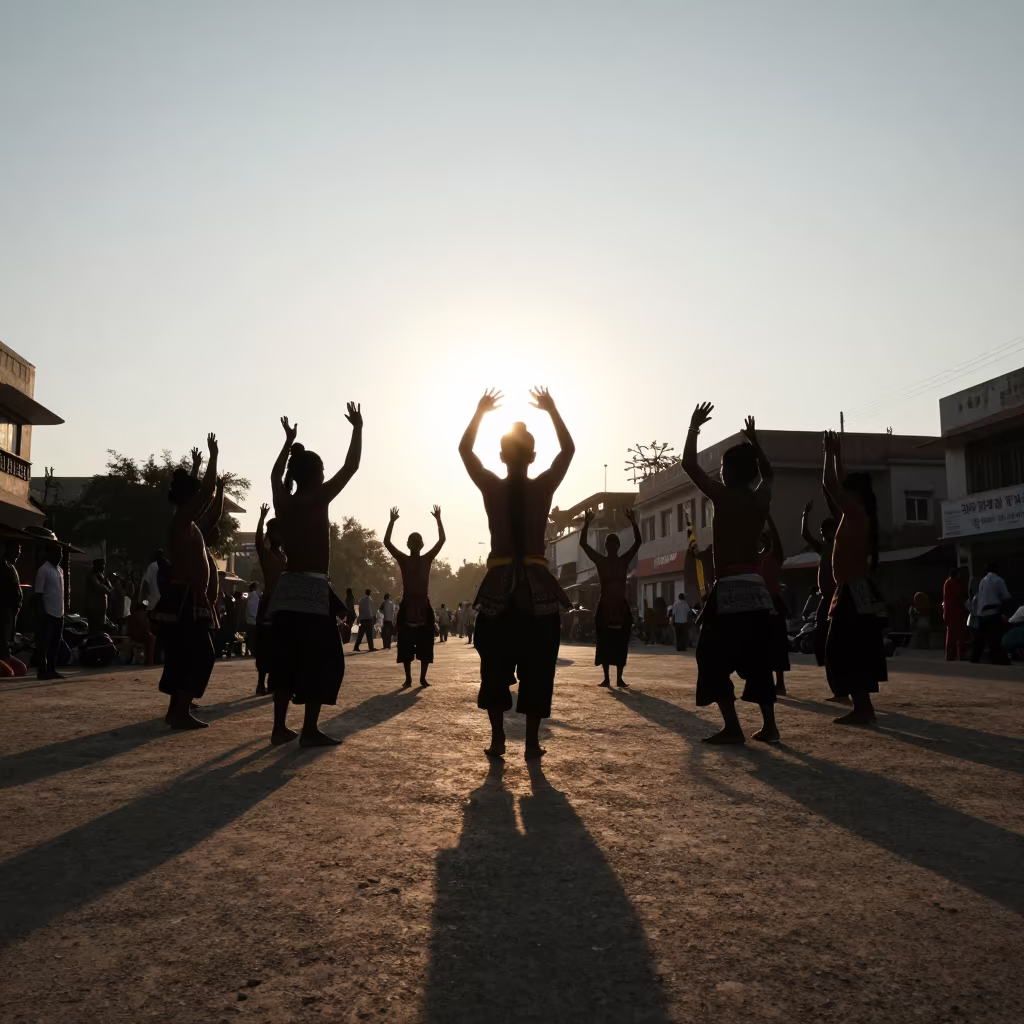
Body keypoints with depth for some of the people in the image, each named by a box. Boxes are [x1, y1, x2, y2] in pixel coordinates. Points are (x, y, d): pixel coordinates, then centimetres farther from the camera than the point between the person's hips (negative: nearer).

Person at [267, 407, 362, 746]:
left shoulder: (282, 500, 7)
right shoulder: (317, 500, -9)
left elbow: (276, 473, 29)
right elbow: (351, 466, -4)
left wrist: (289, 442, 38)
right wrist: (358, 428, 7)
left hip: (286, 589, 7)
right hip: (313, 590, -7)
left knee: (286, 660, 12)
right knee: (324, 660, -1)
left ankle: (280, 727, 14)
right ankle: (310, 730, -3)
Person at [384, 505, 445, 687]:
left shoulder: (427, 559, 8)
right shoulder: (403, 559, 5)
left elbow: (442, 540, 1)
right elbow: (387, 542, -4)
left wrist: (438, 519, -5)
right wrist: (392, 521, -10)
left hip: (424, 605, 1)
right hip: (407, 605, -1)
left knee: (425, 645, 2)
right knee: (406, 645, 0)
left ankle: (423, 677, 11)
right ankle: (408, 678, 9)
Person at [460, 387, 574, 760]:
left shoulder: (491, 487, -2)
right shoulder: (543, 487, -3)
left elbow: (464, 449, 14)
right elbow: (568, 449, 14)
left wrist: (481, 411, 18)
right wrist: (552, 410, 18)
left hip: (499, 585, 1)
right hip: (537, 585, 0)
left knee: (495, 666, 10)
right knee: (536, 668, 5)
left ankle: (497, 739, 10)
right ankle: (532, 742, 6)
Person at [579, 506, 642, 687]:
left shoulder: (624, 560, 5)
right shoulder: (600, 561, 2)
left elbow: (638, 542, -4)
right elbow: (583, 543, -8)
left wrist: (633, 522, -15)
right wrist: (587, 523, -18)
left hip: (622, 607, 1)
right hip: (605, 607, -1)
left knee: (621, 644, 2)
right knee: (604, 643, 1)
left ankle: (619, 677, 8)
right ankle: (606, 678, 7)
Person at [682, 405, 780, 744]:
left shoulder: (723, 497, -8)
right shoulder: (762, 498, 9)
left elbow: (689, 464, -3)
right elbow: (768, 472, 32)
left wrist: (694, 426, 7)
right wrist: (753, 440, 36)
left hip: (729, 589, -6)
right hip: (756, 587, 6)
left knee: (713, 659, 1)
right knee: (757, 661, 14)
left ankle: (732, 728, -4)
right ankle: (769, 726, 12)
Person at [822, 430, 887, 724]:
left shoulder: (855, 513, -12)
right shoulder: (857, 516, 13)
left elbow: (829, 484, -16)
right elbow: (841, 483, 27)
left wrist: (830, 452, -6)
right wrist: (837, 453, 28)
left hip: (854, 592, -10)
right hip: (856, 591, 10)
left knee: (847, 651, -10)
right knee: (853, 650, 11)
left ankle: (862, 709, -9)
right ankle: (864, 707, 15)